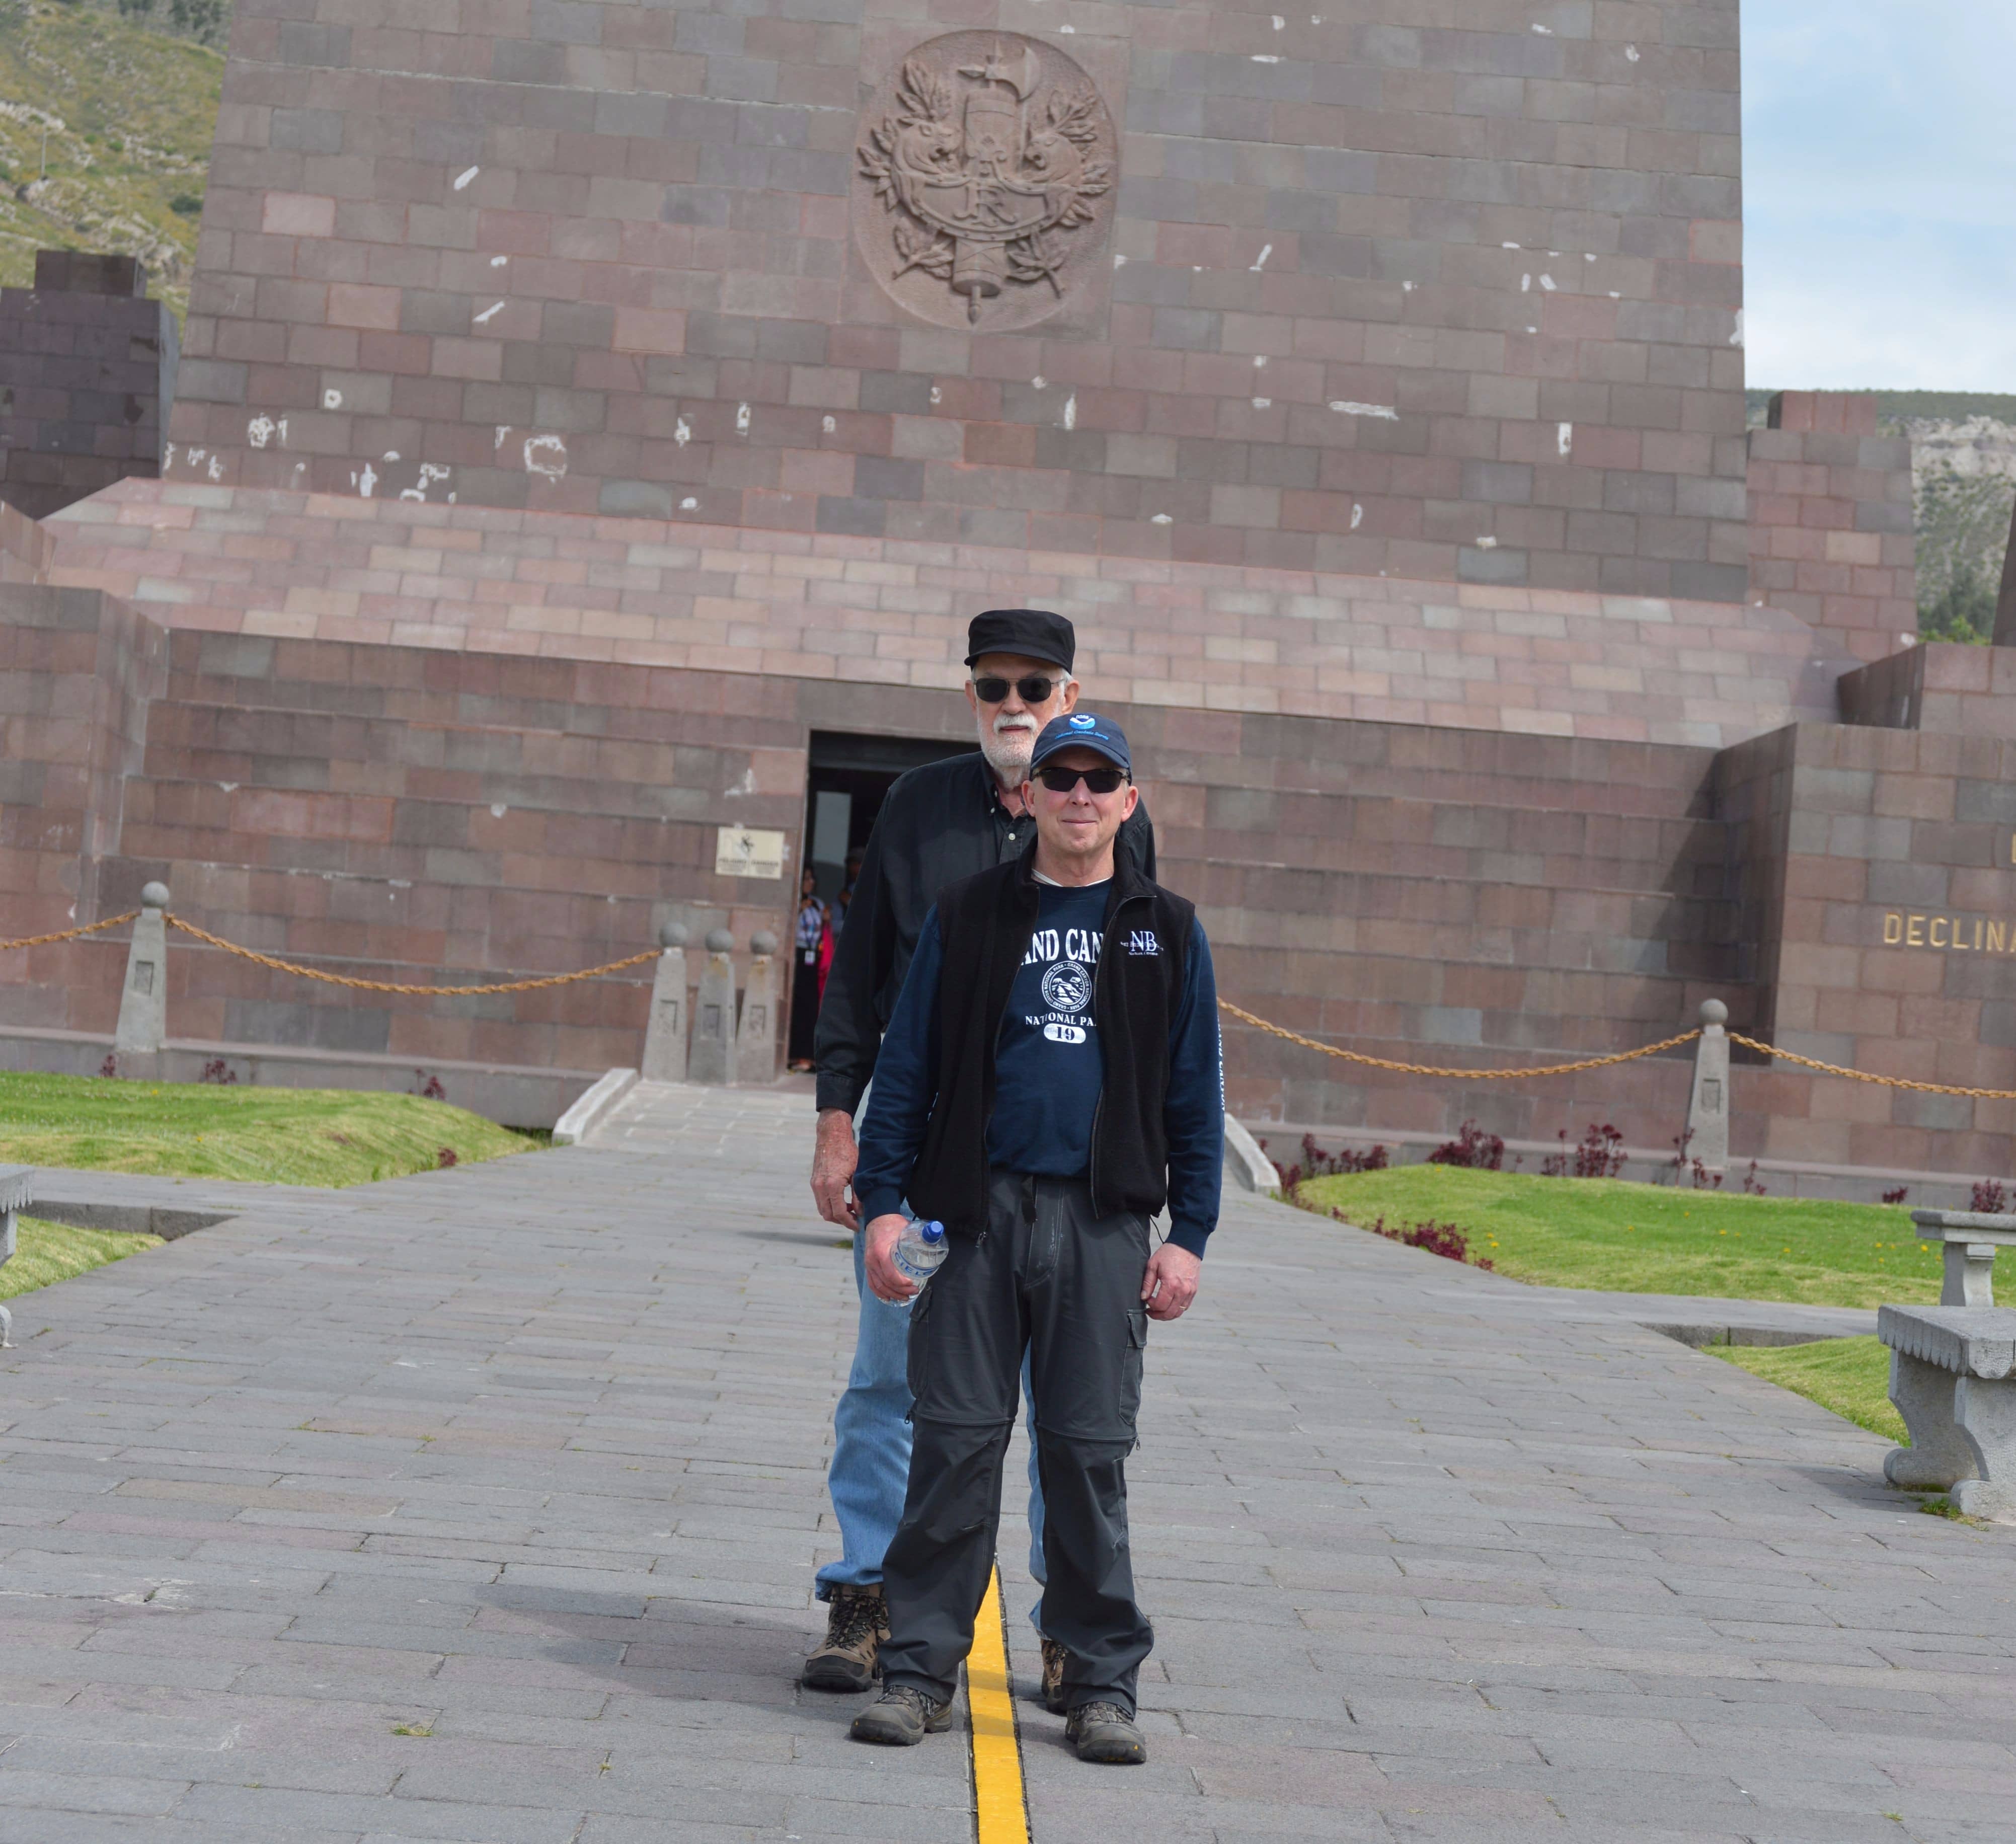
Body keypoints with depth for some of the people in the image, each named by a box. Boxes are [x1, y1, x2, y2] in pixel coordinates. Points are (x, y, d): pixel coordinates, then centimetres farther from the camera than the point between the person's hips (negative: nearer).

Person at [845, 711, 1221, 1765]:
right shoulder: (968, 916, 9)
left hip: (1103, 1224, 0)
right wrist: (883, 1201, 0)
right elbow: (906, 1069, 9)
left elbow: (1195, 1099, 11)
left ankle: (1100, 1681, 11)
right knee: (955, 1441, 0)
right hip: (975, 1209, 0)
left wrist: (1189, 1235, 3)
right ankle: (921, 1668, 10)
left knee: (1090, 1451, 1)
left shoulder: (1166, 934, 10)